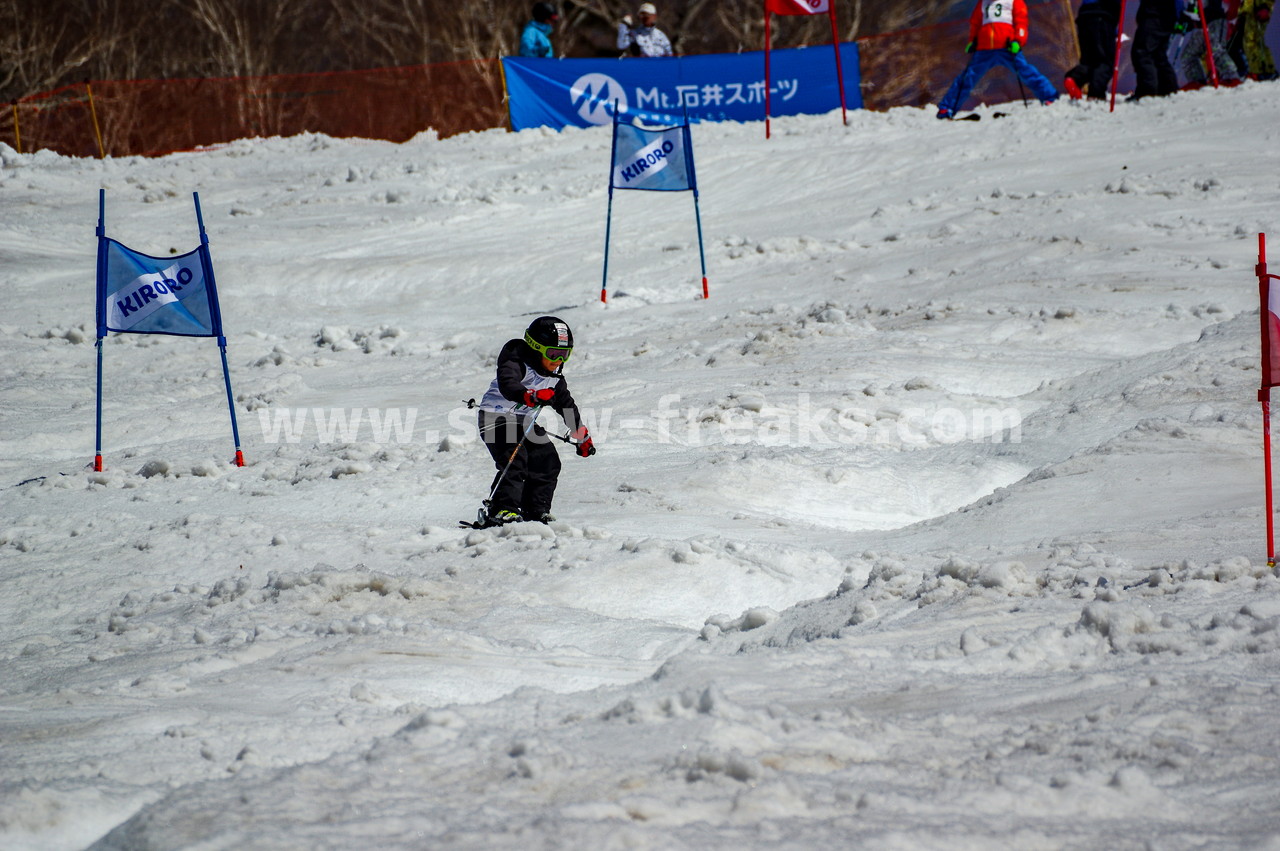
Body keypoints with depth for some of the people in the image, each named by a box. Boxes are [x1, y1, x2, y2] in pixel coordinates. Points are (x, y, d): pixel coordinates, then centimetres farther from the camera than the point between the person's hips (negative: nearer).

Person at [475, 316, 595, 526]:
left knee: (548, 461, -2)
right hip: (496, 417, -8)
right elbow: (507, 384, -42)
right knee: (514, 460, -26)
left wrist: (581, 436, 23)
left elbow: (566, 405, 19)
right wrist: (530, 396, -61)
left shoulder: (554, 378, 5)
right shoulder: (516, 363, -21)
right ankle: (502, 509, -29)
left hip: (524, 421, 8)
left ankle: (536, 510, 7)